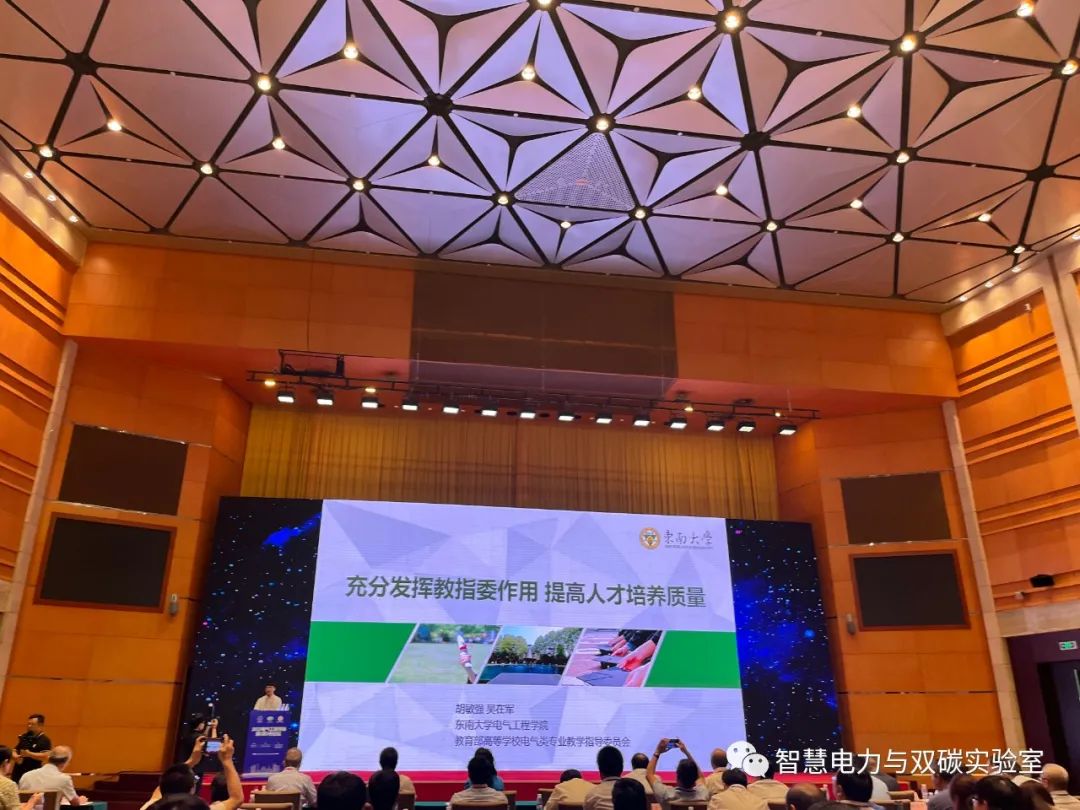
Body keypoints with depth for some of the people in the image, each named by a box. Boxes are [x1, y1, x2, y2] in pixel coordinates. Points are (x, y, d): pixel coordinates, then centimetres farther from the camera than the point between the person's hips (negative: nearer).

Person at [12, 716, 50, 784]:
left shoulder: (45, 740, -7)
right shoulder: (23, 737, 12)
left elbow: (45, 756, -16)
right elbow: (15, 750, 17)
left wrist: (29, 754, -24)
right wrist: (16, 756, -6)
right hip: (17, 773, 6)